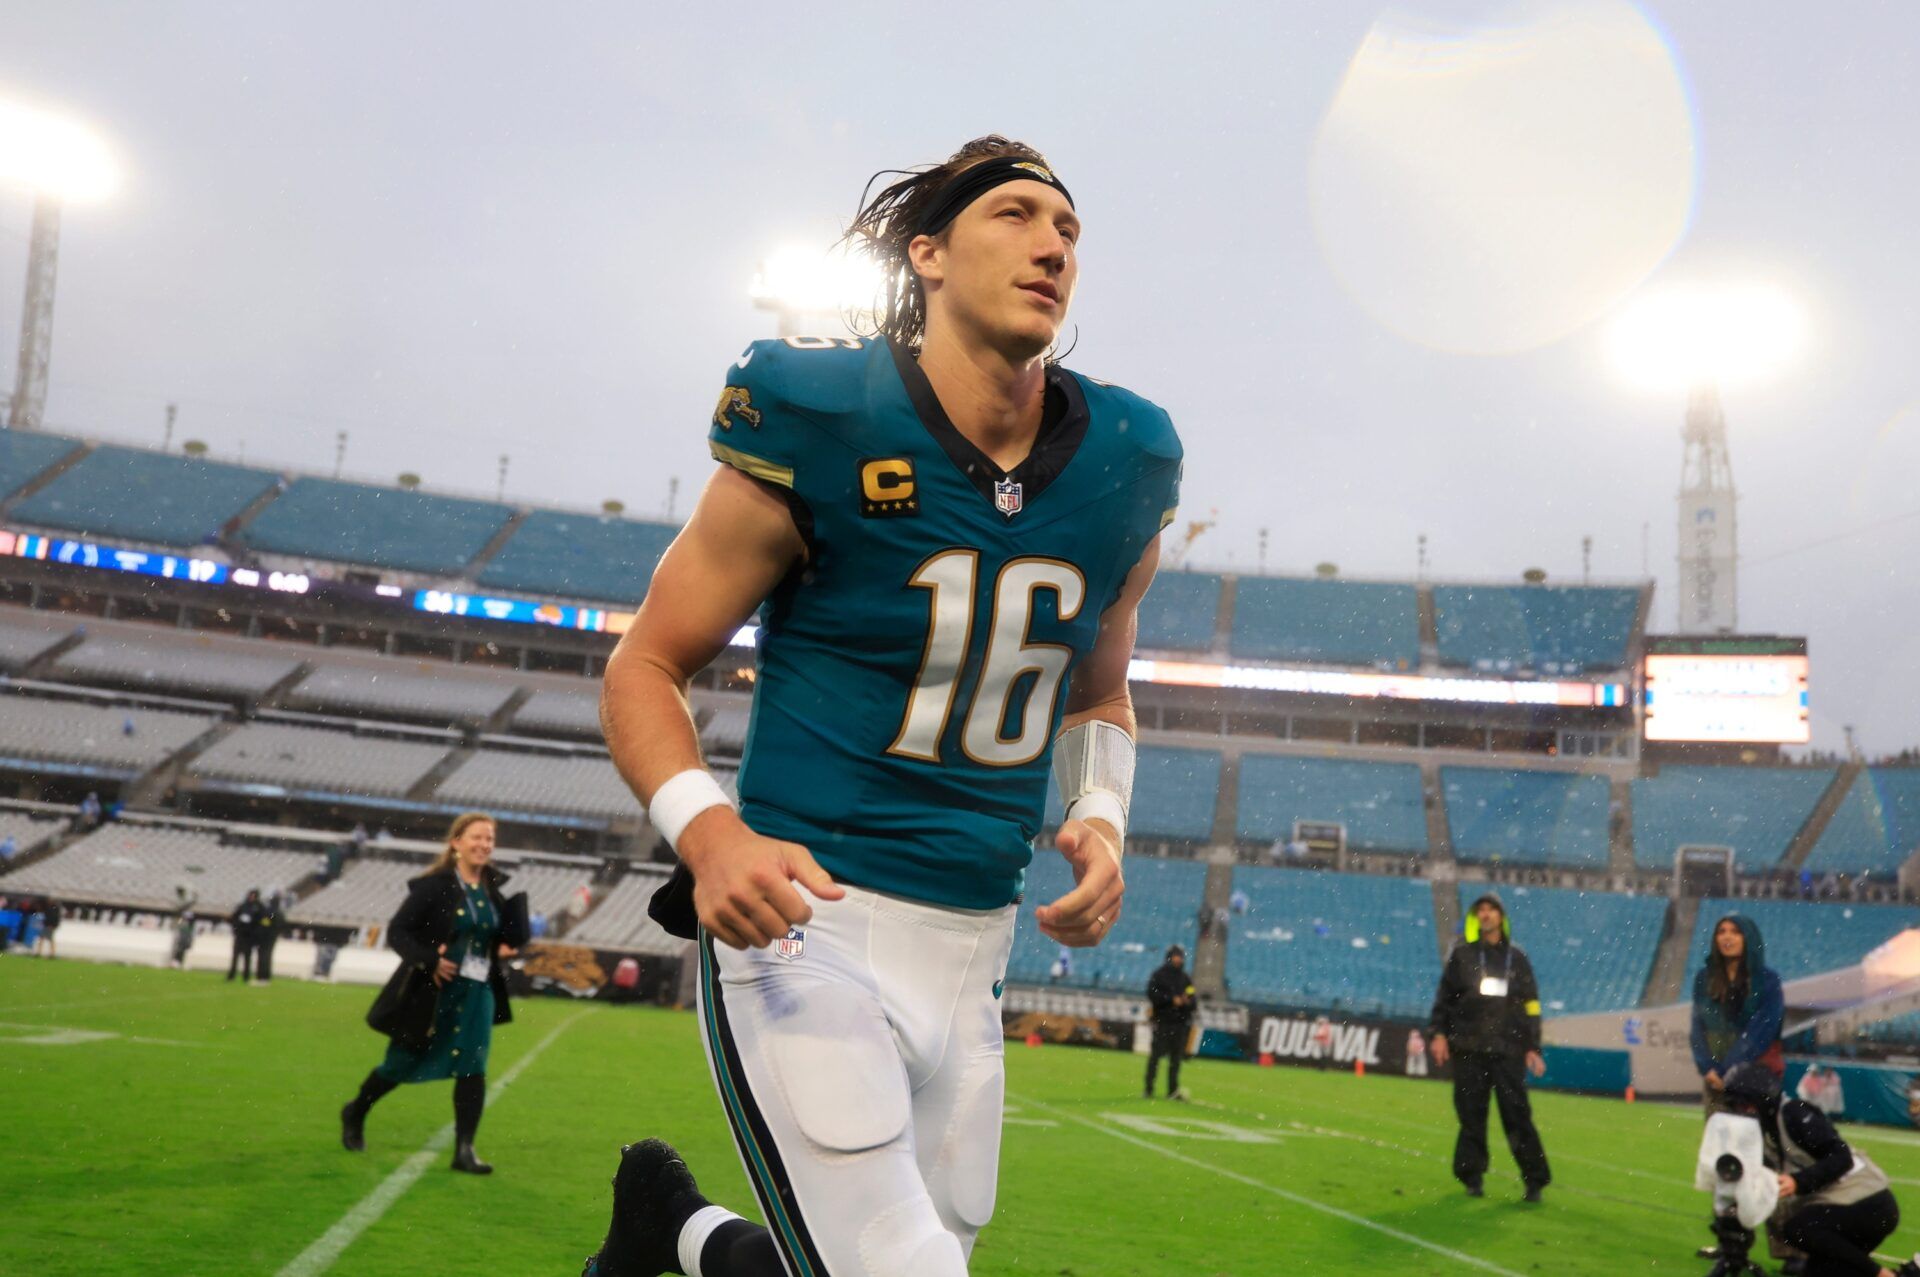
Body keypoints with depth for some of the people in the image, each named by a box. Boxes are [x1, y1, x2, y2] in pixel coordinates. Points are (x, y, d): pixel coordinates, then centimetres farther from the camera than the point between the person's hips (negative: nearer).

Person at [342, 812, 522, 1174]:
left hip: (478, 992, 4)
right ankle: (355, 1113, 40)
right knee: (401, 1065, 13)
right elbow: (397, 931, -13)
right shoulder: (434, 885, -13)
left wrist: (508, 946, -4)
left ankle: (465, 1150, 0)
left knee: (473, 1070, -6)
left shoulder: (497, 886, 3)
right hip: (431, 992, -3)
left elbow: (508, 931, 18)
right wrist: (429, 960, -26)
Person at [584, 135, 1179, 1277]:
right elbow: (648, 667, -3)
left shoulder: (1123, 467, 4)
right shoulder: (822, 426, -10)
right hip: (810, 927, -6)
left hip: (971, 953, 6)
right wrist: (708, 830, -21)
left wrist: (1100, 819, 0)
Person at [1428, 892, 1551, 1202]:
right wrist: (1438, 1033, -3)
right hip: (1468, 1048, 0)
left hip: (1508, 1049, 0)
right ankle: (1472, 1176, 12)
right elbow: (1444, 997, 7)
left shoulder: (1517, 957, 10)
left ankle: (1534, 1179, 2)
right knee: (1471, 1115, 1)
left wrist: (1533, 1047, 5)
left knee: (1517, 1113, -5)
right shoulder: (1462, 954, 9)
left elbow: (1531, 1006, 11)